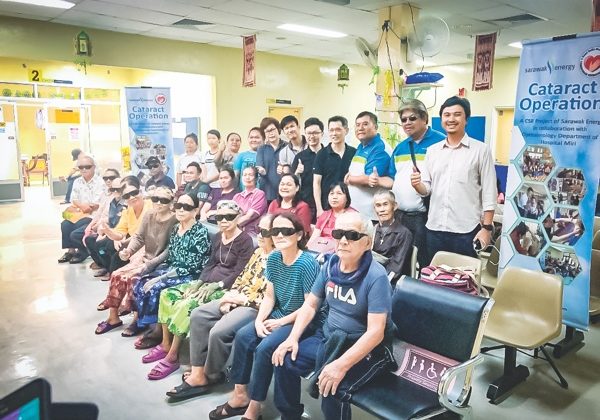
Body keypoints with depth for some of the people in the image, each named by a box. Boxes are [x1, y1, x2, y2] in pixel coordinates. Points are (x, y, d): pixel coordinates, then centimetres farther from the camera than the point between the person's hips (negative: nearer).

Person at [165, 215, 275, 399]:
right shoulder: (258, 252, 12)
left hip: (255, 307, -10)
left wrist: (240, 299, -15)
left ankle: (210, 376, 2)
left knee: (219, 332, -27)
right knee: (198, 315, -3)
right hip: (237, 300, 10)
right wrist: (230, 296, -1)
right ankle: (198, 373, -3)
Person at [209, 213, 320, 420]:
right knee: (243, 336, -8)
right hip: (279, 314, 7)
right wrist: (259, 320, -11)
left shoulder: (307, 264, -23)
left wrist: (281, 323, -16)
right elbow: (269, 296, 5)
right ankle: (240, 395, 6)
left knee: (265, 347, -23)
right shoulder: (273, 259, -1)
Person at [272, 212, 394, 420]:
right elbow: (310, 305, 7)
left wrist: (342, 365, -35)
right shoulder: (330, 265, -2)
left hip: (367, 349, -6)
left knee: (333, 388, -28)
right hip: (328, 338, 7)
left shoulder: (376, 276, -22)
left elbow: (375, 332, -27)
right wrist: (293, 338, -6)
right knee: (284, 360, -5)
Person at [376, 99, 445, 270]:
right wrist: (378, 181, -1)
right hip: (400, 215, 7)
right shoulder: (400, 147, 14)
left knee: (425, 265, 3)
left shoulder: (440, 142, -8)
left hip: (425, 216, -7)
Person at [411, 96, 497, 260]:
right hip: (434, 229, 4)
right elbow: (426, 189, 11)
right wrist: (417, 185, -11)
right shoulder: (432, 150, 11)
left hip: (466, 231, -4)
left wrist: (486, 227, -9)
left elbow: (489, 193, -3)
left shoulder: (481, 150, -1)